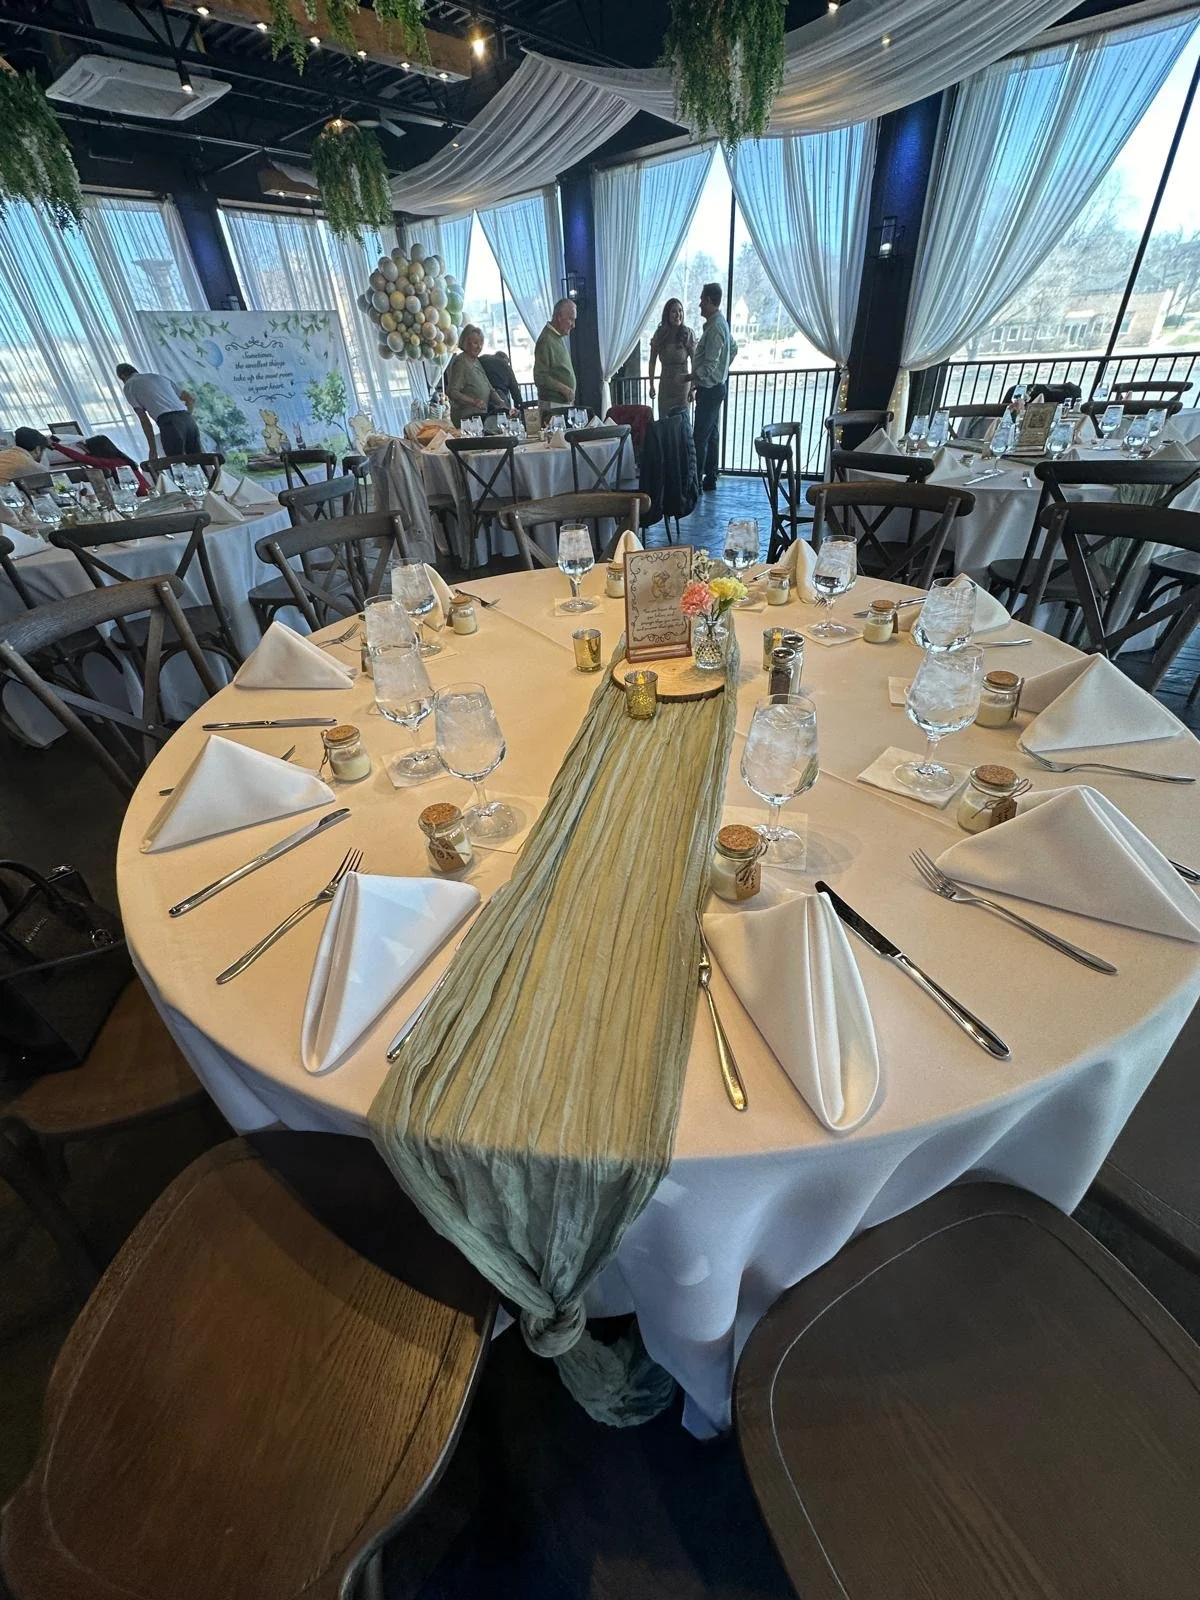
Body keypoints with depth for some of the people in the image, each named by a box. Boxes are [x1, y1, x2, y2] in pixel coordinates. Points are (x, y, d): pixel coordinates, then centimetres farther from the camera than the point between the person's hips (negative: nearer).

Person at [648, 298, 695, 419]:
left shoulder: (688, 333, -8)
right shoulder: (660, 333, -2)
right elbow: (652, 362, 4)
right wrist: (651, 385, 3)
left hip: (683, 383, -2)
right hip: (665, 384, 2)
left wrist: (693, 387, -12)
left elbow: (694, 362, -7)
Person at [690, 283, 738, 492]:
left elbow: (709, 365, -26)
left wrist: (692, 382, -21)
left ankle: (696, 481, -10)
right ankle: (710, 478, 17)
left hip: (710, 389, -11)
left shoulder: (715, 328, -19)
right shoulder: (721, 323, 13)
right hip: (717, 385, 11)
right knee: (712, 434, 12)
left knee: (700, 437, -10)